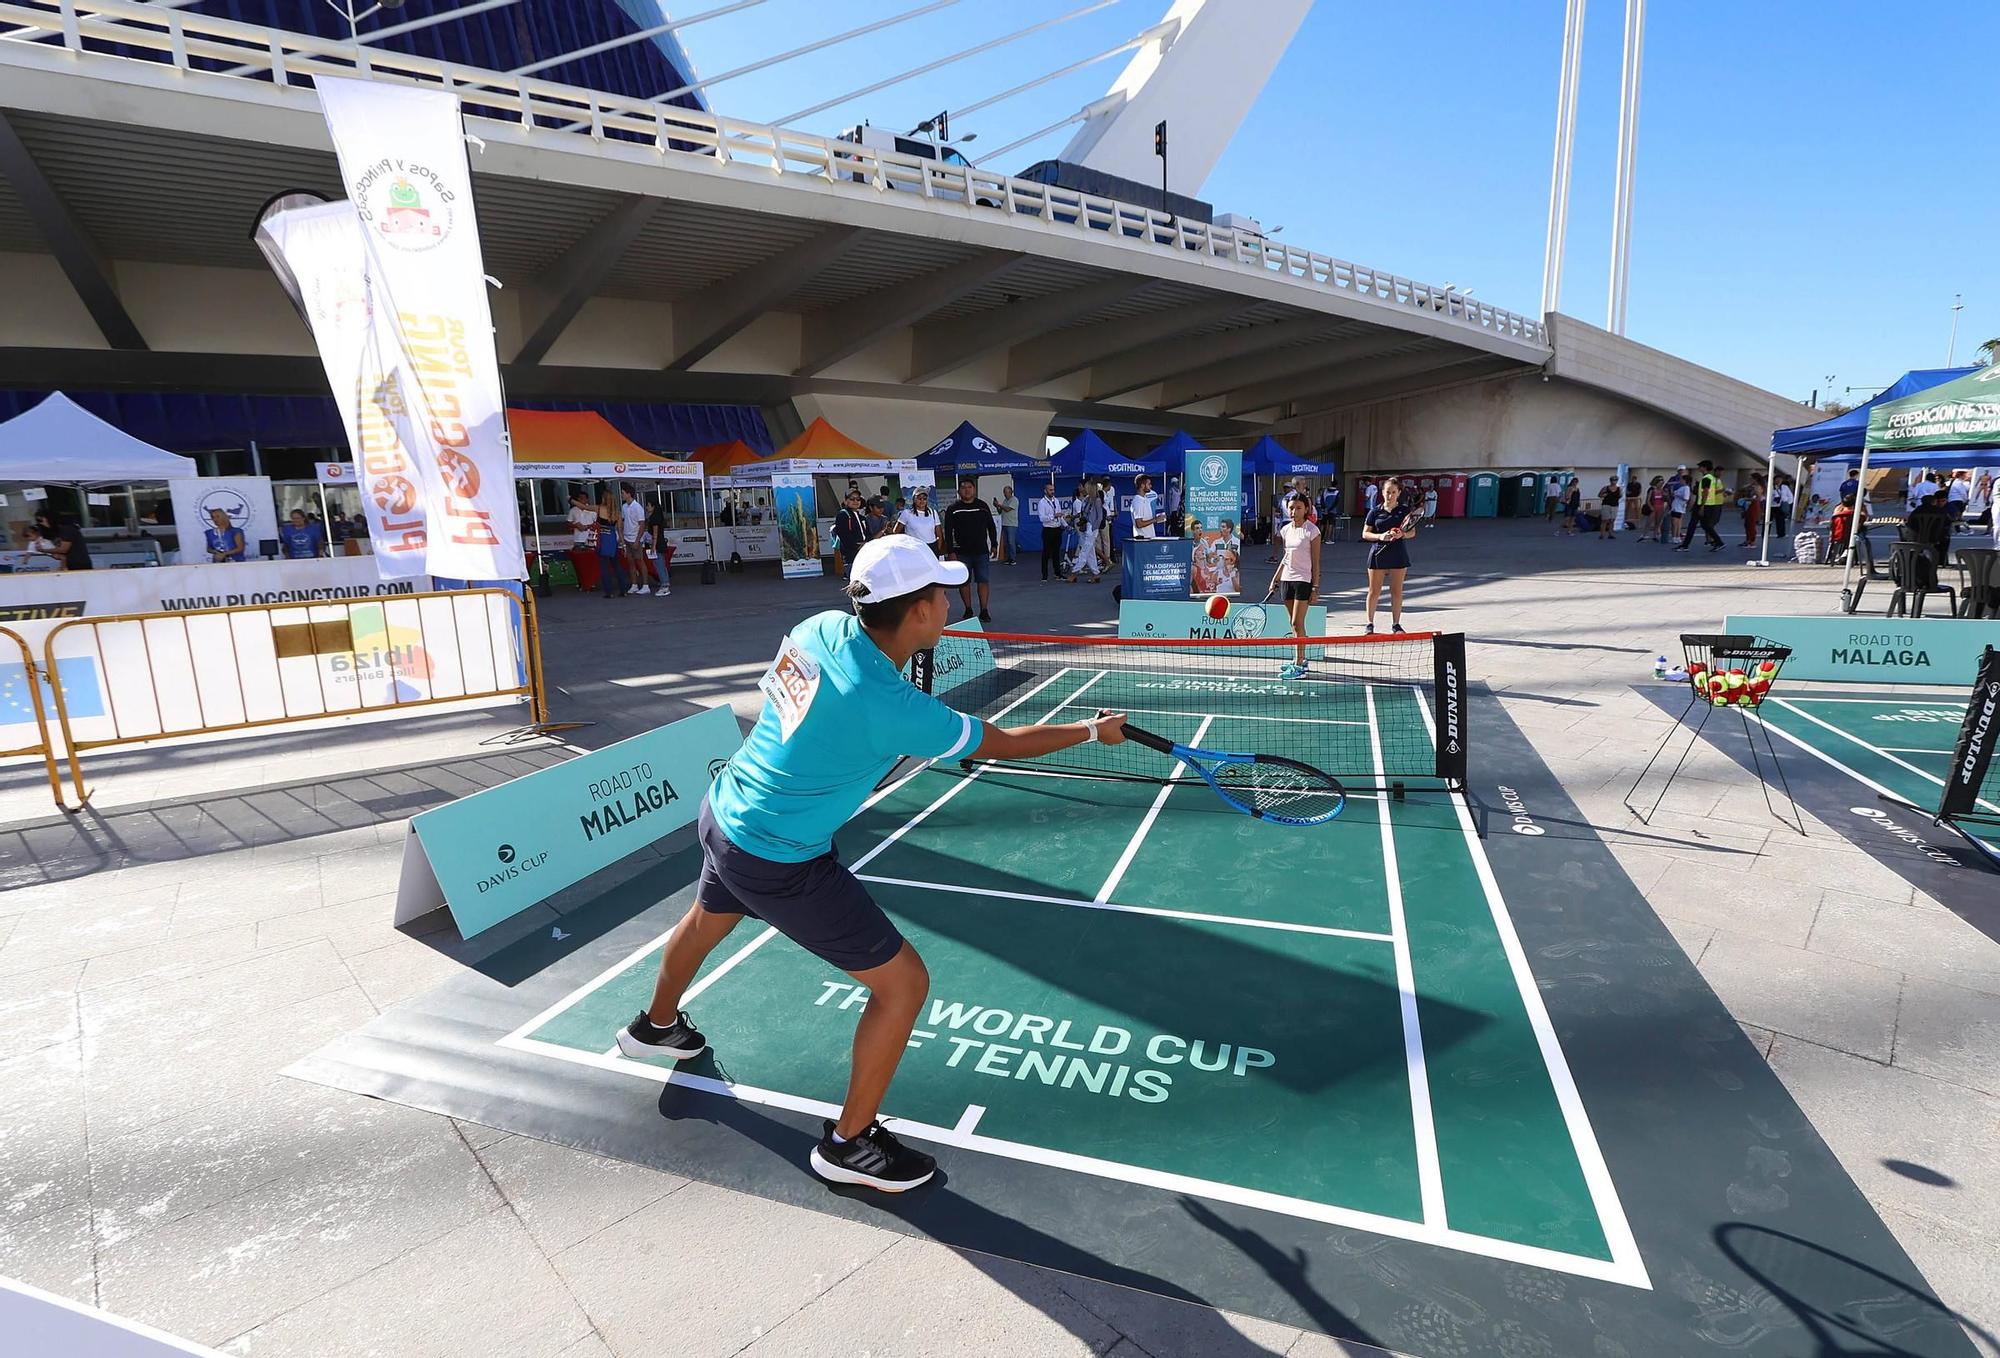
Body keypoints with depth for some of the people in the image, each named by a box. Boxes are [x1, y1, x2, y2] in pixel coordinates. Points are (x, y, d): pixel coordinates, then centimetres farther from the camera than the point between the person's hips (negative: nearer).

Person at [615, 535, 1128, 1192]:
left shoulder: (822, 627, -10)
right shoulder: (897, 709, -29)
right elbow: (1002, 742, -15)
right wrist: (1092, 730, 0)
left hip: (722, 813, 9)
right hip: (780, 865, -9)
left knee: (705, 921, 37)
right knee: (903, 984, 3)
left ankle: (656, 1026, 69)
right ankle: (849, 1142, 22)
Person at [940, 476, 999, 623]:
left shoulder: (983, 506, 6)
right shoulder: (952, 509, 0)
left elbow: (991, 527, 13)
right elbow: (948, 532, -2)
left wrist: (994, 545, 7)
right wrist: (950, 552, -8)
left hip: (982, 551, 1)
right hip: (962, 552, -1)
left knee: (983, 581, -2)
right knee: (964, 582, 4)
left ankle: (984, 611, 5)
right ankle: (968, 611, 16)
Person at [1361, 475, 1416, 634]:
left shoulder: (1405, 510, 4)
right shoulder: (1375, 512, 3)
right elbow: (1365, 534, 2)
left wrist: (1402, 534, -16)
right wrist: (1380, 536, -15)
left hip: (1398, 554, 1)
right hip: (1378, 553, -1)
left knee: (1397, 591, 6)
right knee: (1374, 591, 3)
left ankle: (1396, 624, 15)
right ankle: (1370, 623, 13)